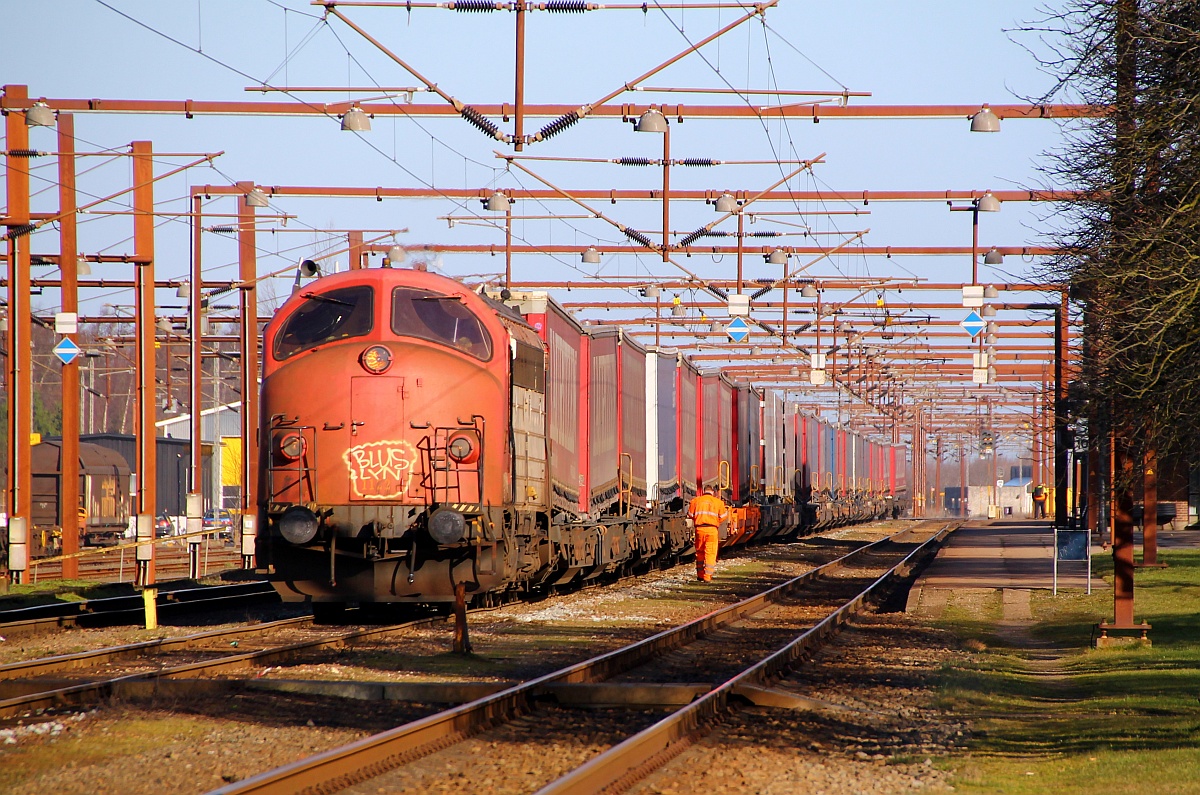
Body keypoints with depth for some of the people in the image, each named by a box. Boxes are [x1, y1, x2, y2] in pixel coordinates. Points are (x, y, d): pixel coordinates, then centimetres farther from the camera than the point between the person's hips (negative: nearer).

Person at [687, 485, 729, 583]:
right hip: (712, 530, -2)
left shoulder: (696, 500, 7)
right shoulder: (718, 502, 4)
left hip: (699, 529, 2)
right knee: (710, 553, 1)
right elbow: (723, 516, 3)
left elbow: (690, 515, 8)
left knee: (700, 552, 16)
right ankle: (707, 577, -5)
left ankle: (700, 575, 21)